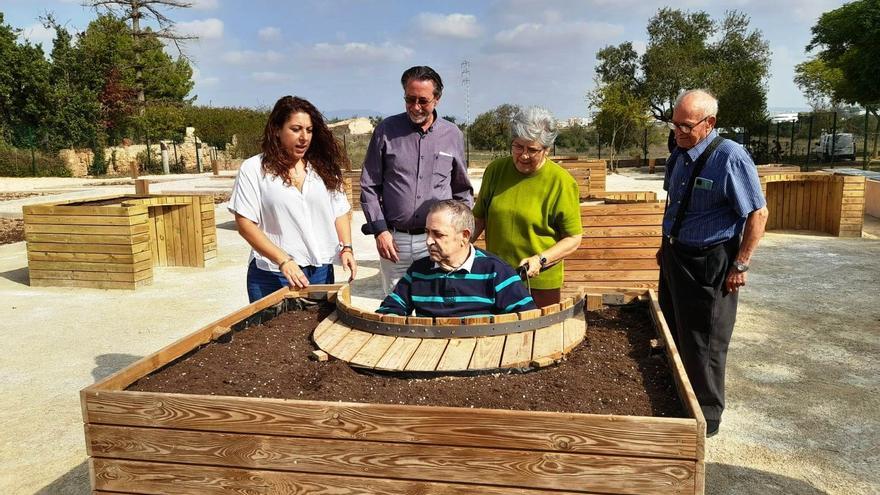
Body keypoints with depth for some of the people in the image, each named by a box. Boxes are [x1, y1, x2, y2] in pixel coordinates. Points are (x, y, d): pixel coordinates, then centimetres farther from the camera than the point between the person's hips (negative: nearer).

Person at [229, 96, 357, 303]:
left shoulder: (323, 167, 9)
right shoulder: (253, 169, -3)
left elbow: (340, 212, 12)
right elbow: (245, 224, -8)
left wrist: (346, 247, -6)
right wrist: (283, 261, -16)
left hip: (321, 272, 3)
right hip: (272, 277, -3)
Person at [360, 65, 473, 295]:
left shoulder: (452, 135, 7)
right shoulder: (386, 130, 3)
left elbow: (463, 191, 15)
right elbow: (369, 186, 5)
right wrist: (380, 230, -3)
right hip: (394, 240, 0)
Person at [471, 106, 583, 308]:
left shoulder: (562, 182, -10)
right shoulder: (495, 170, 2)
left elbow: (573, 239, -6)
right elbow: (479, 217, 12)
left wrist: (540, 260, -19)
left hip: (540, 283, -3)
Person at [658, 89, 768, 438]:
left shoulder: (730, 157, -19)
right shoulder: (679, 155, 4)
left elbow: (758, 214, -17)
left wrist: (740, 265, -17)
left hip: (710, 264, -8)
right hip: (675, 256, 8)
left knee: (702, 344, 3)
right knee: (674, 334, 19)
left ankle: (705, 419, 21)